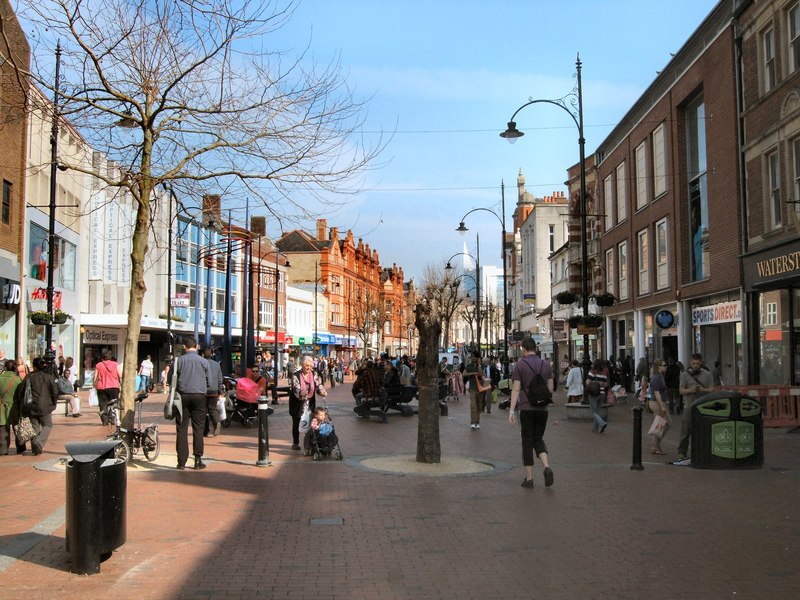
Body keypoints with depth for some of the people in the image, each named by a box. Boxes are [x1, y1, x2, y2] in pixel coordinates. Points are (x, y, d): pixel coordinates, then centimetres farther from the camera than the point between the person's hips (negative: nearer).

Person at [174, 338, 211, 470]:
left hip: (183, 396, 0)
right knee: (198, 429, 4)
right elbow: (208, 381, 8)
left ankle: (182, 461, 3)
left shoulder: (179, 360, 0)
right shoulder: (204, 361, 2)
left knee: (182, 429, 4)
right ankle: (198, 460, 2)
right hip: (199, 396, 0)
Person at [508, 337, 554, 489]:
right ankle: (547, 467, -9)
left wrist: (512, 410, -8)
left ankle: (529, 478, 7)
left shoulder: (520, 365, -6)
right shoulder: (545, 365, 5)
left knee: (527, 442, 5)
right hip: (542, 409, 3)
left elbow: (516, 389, -9)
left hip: (526, 408, -3)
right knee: (538, 440, 15)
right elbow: (550, 388, 9)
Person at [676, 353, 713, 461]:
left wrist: (703, 390, -15)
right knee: (685, 430, -5)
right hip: (689, 406, -1)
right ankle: (682, 453, -1)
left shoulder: (707, 375, 10)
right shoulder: (685, 374, 7)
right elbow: (681, 390, 2)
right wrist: (690, 390, -18)